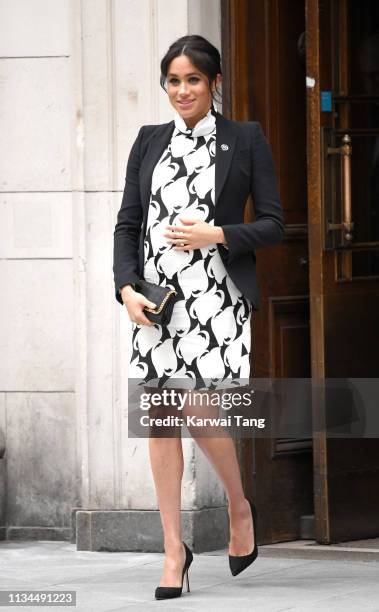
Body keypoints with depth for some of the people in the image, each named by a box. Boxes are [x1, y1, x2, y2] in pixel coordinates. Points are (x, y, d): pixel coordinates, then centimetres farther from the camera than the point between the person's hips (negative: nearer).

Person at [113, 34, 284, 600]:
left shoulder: (245, 139, 4)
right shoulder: (149, 142, 12)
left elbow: (273, 223, 2)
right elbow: (127, 223, 11)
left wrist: (216, 235, -13)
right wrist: (126, 287, -3)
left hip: (217, 297, -3)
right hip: (155, 296, 3)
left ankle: (239, 506, 18)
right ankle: (174, 548, 6)